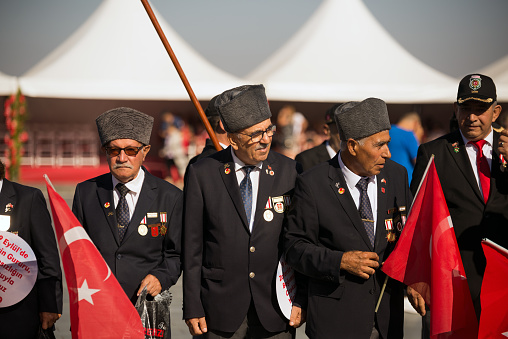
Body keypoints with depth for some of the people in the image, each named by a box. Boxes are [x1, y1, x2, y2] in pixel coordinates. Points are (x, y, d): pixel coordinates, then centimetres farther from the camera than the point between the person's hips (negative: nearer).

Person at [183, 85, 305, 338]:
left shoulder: (288, 171, 0)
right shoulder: (203, 174, -3)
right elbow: (192, 245, -1)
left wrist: (299, 299, 1)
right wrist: (192, 308, -2)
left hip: (274, 308, 1)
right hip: (222, 311, -1)